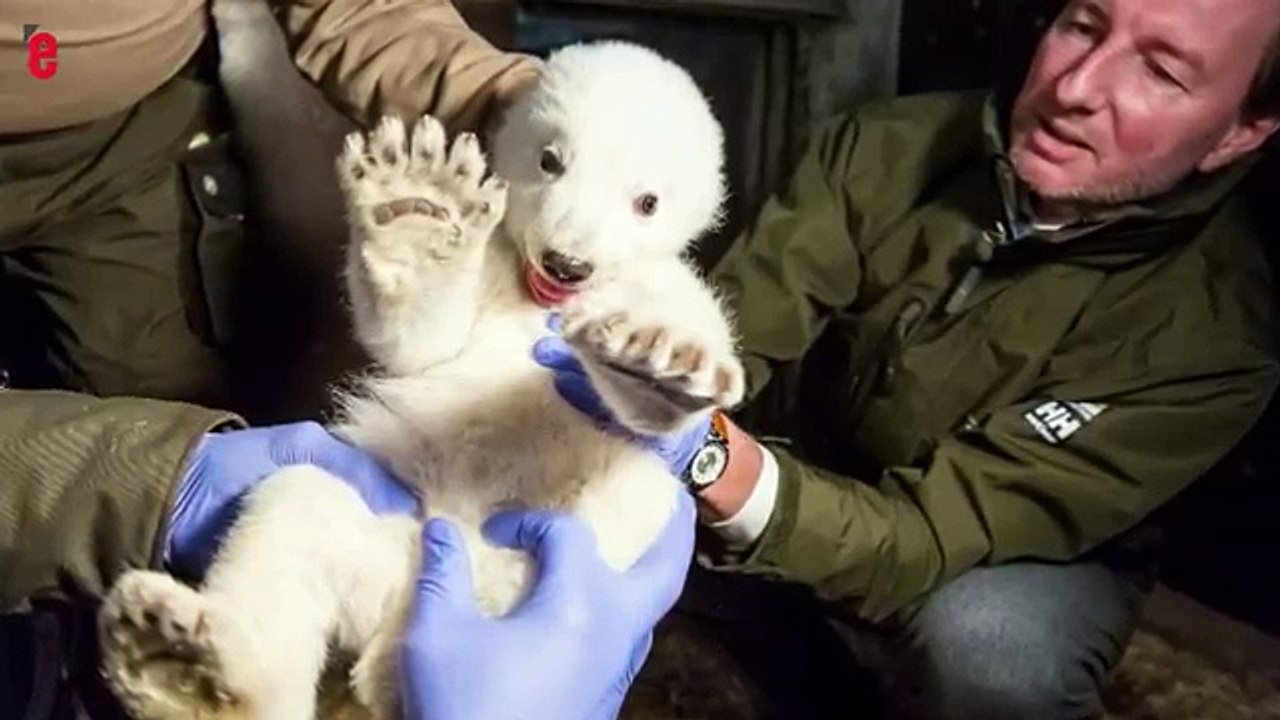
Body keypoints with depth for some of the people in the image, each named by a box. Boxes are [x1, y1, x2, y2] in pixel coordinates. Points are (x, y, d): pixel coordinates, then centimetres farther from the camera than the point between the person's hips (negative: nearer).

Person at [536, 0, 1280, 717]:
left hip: (1029, 556, -2)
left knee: (987, 646, -35)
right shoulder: (891, 145, -18)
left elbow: (932, 538, -33)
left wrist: (708, 453, -50)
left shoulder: (1212, 330, -27)